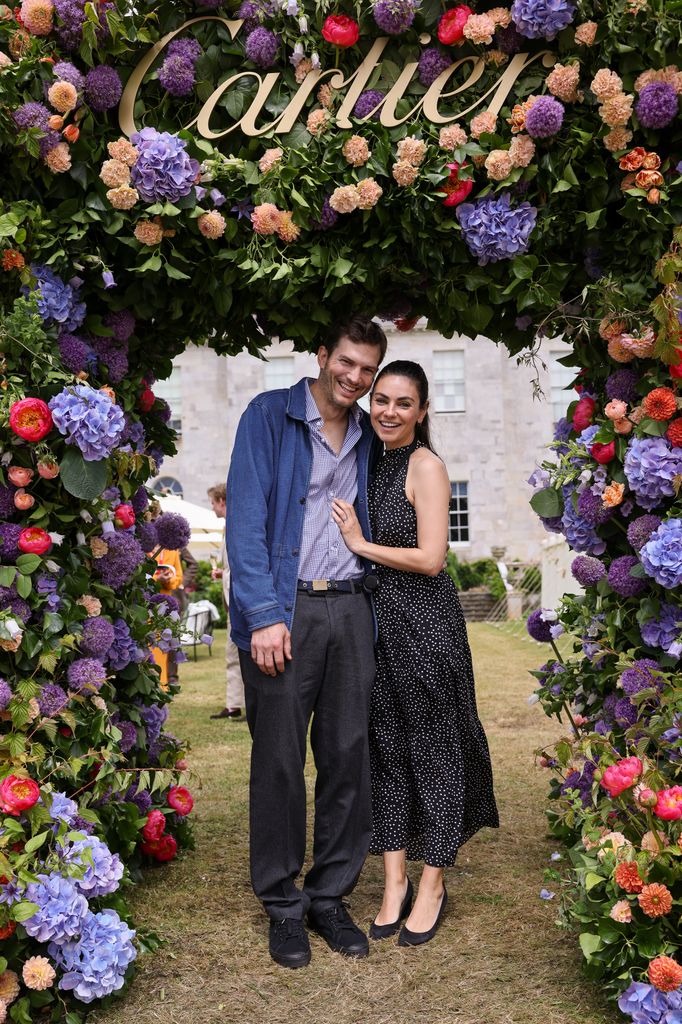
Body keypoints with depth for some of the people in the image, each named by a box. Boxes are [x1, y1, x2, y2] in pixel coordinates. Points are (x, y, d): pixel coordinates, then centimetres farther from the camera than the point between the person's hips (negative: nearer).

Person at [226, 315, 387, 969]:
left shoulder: (368, 438, 16)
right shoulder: (269, 416, 0)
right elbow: (247, 518, -8)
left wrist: (372, 608, 8)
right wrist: (265, 615, -15)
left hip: (350, 607, 5)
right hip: (282, 608, -5)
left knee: (349, 755, 7)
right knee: (279, 760, 1)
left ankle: (330, 896, 21)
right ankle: (282, 906, 15)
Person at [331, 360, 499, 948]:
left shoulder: (426, 466, -10)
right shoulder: (379, 463, 14)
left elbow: (430, 557, -17)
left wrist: (361, 543, -10)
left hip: (424, 620, -8)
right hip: (380, 618, 8)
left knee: (431, 748, 4)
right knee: (386, 747, 10)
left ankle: (433, 886, 17)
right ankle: (395, 882, 21)